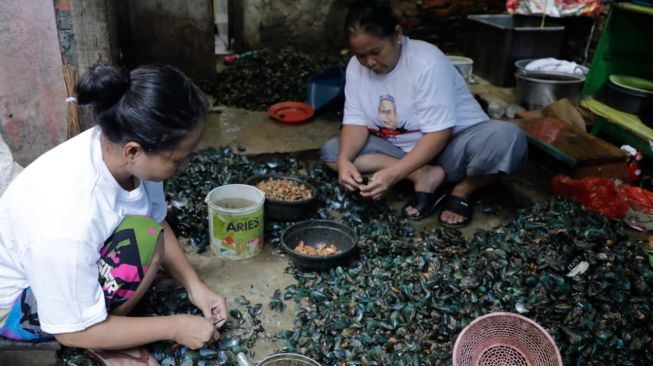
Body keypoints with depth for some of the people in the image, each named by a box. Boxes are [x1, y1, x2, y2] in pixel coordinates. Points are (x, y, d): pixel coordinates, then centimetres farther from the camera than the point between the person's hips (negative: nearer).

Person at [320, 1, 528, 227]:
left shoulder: (427, 63, -25)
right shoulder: (356, 67, -7)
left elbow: (439, 133, -28)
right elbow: (356, 122, -9)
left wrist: (394, 174, -37)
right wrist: (344, 160, -30)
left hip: (453, 142, -5)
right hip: (401, 149, 6)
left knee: (507, 138, -37)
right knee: (331, 152, -14)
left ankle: (461, 191, -9)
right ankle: (425, 177, -19)